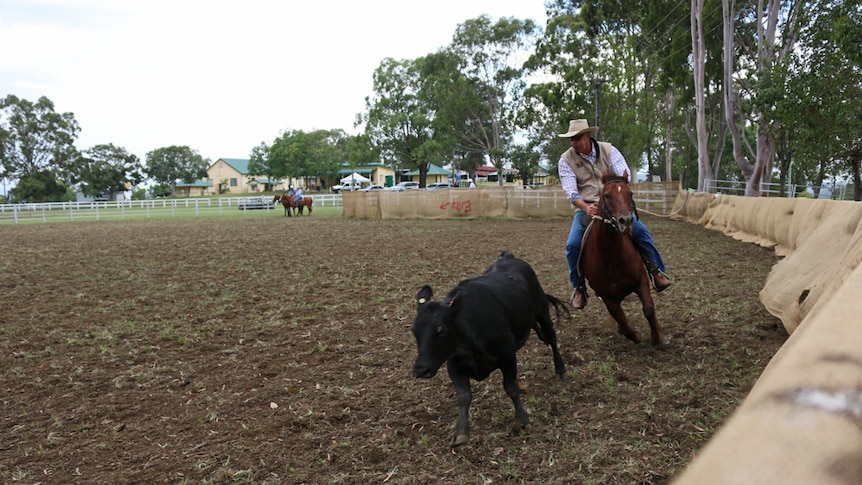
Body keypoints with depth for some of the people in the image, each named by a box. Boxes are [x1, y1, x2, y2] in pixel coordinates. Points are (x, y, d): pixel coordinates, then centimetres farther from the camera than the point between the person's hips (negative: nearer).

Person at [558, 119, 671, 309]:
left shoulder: (608, 150, -1)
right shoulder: (566, 160, -5)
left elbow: (624, 175, -9)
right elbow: (571, 192, -12)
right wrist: (587, 208, -31)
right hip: (586, 208, -1)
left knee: (640, 230, -18)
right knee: (573, 245, -21)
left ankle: (656, 272, 0)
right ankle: (579, 288, -1)